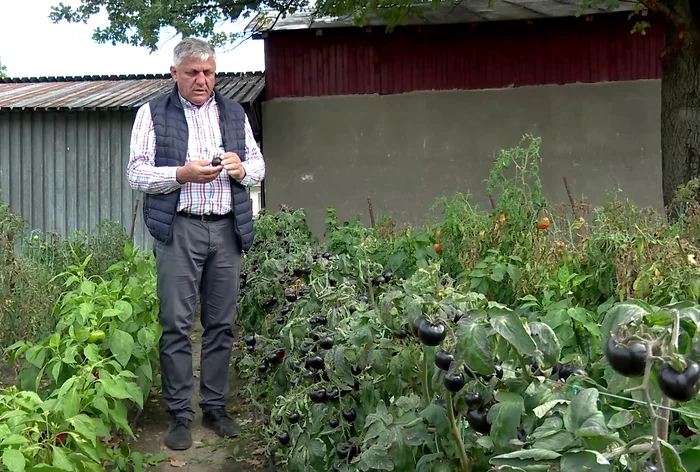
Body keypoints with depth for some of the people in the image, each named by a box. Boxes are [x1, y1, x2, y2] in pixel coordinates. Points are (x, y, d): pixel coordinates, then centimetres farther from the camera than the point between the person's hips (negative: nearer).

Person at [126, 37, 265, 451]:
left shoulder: (235, 113, 15)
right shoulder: (152, 114, 5)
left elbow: (259, 166, 18)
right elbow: (136, 173, -2)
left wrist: (241, 168, -6)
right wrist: (184, 174, -18)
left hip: (227, 229, 3)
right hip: (179, 230, -3)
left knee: (222, 323, 7)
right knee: (177, 324, -3)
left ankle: (215, 407, 19)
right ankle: (180, 414, 7)